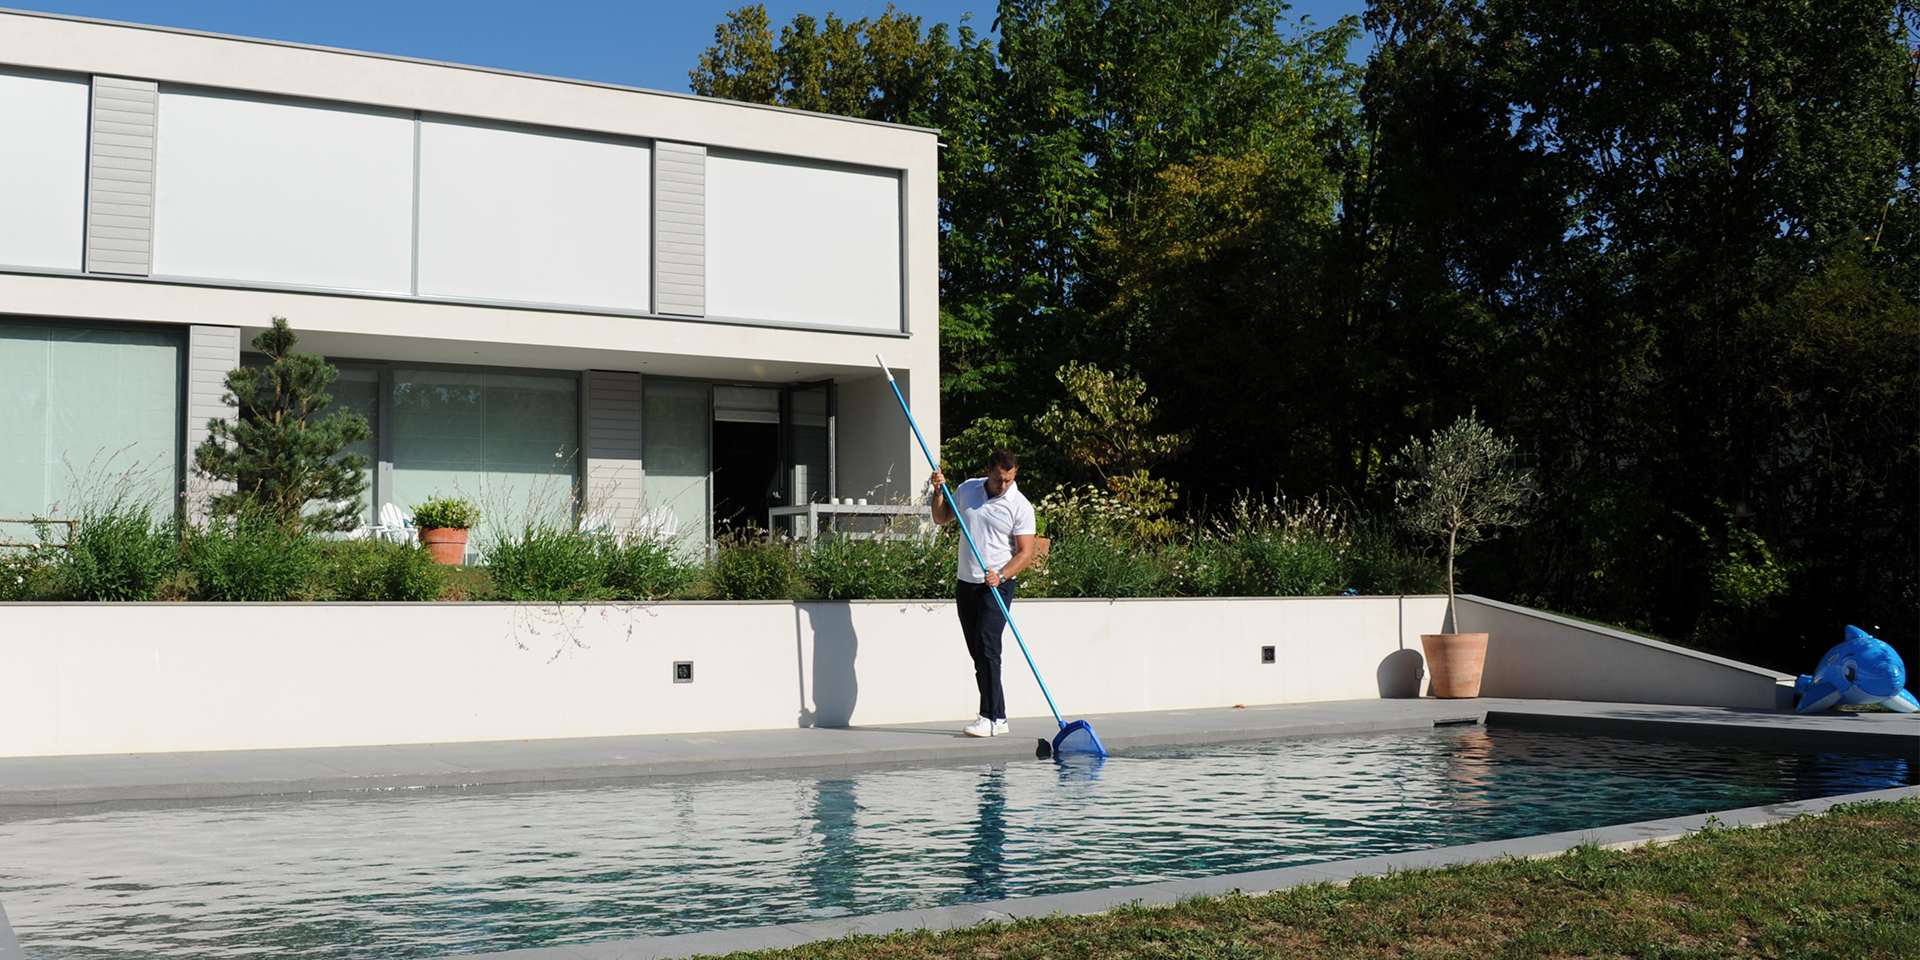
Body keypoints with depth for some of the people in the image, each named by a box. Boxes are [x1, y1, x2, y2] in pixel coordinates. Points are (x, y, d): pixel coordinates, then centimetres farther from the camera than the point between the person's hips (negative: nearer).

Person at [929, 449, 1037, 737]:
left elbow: (1025, 553, -9)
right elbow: (941, 518, 20)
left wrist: (1000, 576, -23)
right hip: (965, 584, 6)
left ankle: (991, 718, -13)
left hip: (998, 586, -5)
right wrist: (939, 491, 3)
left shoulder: (1020, 506, -7)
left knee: (987, 648, -15)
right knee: (977, 653, 7)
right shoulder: (968, 489, 7)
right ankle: (998, 717, 13)